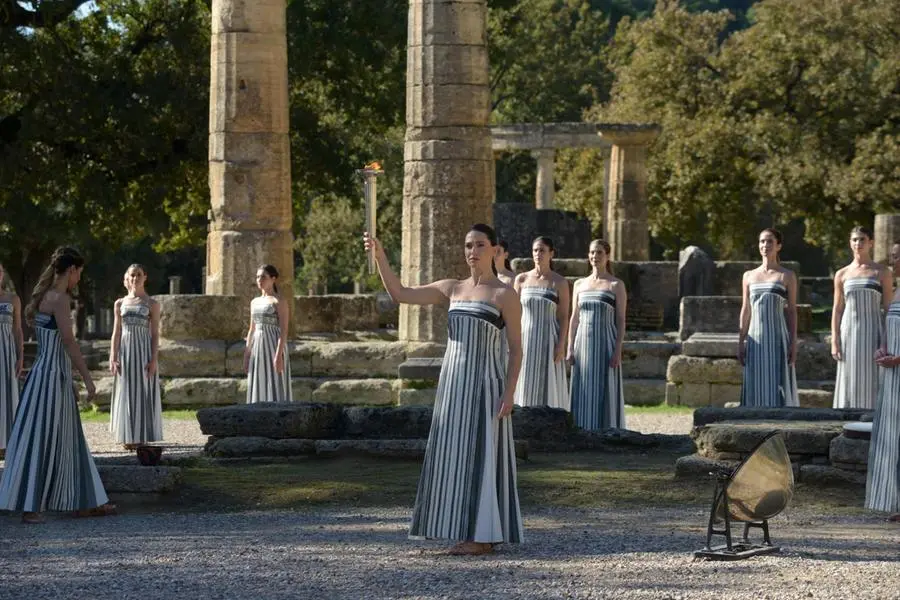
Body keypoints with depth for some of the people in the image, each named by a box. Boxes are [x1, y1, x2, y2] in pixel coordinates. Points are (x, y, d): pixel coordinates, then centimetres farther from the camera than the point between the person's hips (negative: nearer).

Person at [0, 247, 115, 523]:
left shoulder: (45, 296, 13)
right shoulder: (60, 299, -16)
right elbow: (69, 342, -18)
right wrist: (87, 378, -15)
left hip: (56, 377, 10)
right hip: (52, 376, -10)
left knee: (68, 441, 14)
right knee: (40, 441, -6)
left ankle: (85, 502, 20)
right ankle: (30, 506, -3)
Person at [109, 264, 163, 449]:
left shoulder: (151, 304, 2)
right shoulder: (120, 304, 9)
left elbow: (155, 334, -1)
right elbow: (116, 332, 8)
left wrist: (154, 359, -10)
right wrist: (113, 358, -1)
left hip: (144, 351, -2)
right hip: (125, 351, 2)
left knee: (143, 392, -2)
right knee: (126, 394, 2)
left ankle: (142, 437, 2)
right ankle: (128, 437, 7)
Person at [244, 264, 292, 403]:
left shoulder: (279, 302, -7)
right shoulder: (255, 302, 15)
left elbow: (284, 331, -13)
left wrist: (279, 355, -21)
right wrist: (246, 355, 13)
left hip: (273, 347, -7)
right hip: (258, 349, 7)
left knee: (275, 388, -7)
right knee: (259, 390, 6)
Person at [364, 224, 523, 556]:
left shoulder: (505, 294, -4)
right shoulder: (452, 288, 12)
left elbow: (516, 348, -5)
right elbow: (399, 294, 6)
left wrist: (509, 393, -14)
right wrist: (379, 256, -7)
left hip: (485, 384, -6)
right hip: (454, 383, 6)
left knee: (481, 456, -7)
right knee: (458, 457, 5)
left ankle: (484, 536, -2)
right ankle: (471, 533, 12)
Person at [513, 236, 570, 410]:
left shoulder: (560, 282, 0)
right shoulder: (521, 279, 7)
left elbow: (564, 317, -2)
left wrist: (561, 345, -10)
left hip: (548, 339, -3)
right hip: (525, 338, 3)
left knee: (547, 385, -3)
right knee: (524, 386, 1)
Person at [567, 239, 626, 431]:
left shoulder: (616, 285, 1)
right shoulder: (580, 284, 12)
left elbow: (621, 320, -3)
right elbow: (574, 318, 12)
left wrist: (618, 351, -11)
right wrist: (570, 349, 5)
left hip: (605, 343, -4)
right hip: (583, 343, 4)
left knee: (605, 392, -4)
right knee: (583, 393, 3)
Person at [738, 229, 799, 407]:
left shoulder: (787, 276, 3)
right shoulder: (749, 276, 11)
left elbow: (792, 311, 1)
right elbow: (746, 310, 13)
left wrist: (793, 343, -6)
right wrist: (741, 342, 8)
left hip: (778, 339, -3)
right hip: (756, 340, 3)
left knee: (779, 385, -5)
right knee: (756, 387, 1)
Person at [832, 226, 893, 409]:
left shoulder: (882, 272, 2)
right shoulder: (842, 275, 9)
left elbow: (889, 308, -1)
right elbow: (837, 310, 10)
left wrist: (886, 342, -10)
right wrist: (835, 342, 1)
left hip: (873, 332, -2)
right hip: (849, 332, 3)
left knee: (872, 384, -4)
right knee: (849, 384, 2)